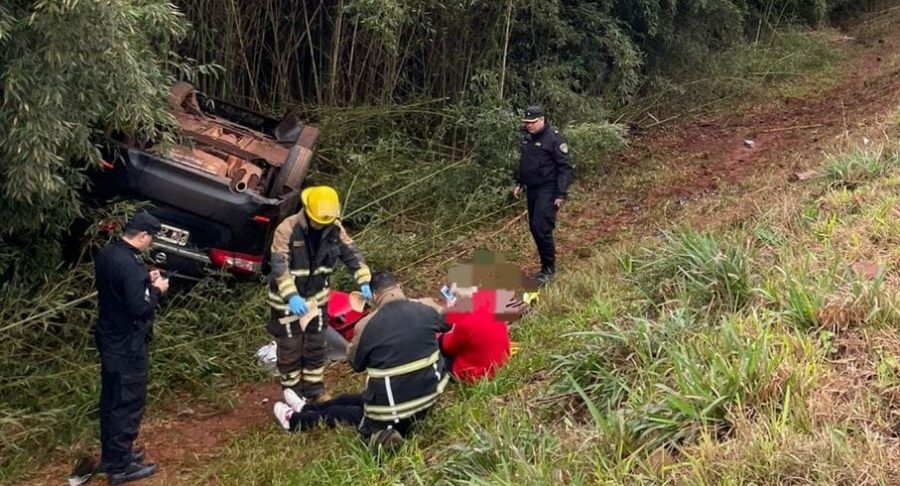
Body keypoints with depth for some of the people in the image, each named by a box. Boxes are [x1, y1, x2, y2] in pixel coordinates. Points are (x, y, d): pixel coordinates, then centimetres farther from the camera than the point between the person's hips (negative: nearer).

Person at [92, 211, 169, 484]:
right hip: (128, 346, -10)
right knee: (128, 404, 2)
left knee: (111, 400, 20)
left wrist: (144, 280, 8)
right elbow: (139, 308, -28)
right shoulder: (131, 264, -26)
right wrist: (157, 290, -12)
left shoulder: (106, 254, 4)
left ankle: (111, 455, 33)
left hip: (109, 338, 10)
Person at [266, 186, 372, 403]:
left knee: (315, 347, 17)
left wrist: (364, 281, -19)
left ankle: (315, 390, 32)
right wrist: (292, 296, -44)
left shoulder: (335, 229, -10)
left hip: (316, 298, 5)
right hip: (287, 301, -4)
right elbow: (279, 266, -32)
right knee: (290, 350, 8)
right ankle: (293, 395, 25)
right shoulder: (287, 229, -26)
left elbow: (351, 254, -5)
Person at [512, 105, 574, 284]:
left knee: (541, 228, -14)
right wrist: (519, 183, 18)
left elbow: (565, 168, -15)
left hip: (548, 191, -8)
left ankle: (549, 268, 0)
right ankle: (545, 266, 22)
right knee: (534, 228, 11)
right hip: (532, 190, 8)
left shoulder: (554, 138, -15)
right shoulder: (527, 137, 9)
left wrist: (561, 194, -18)